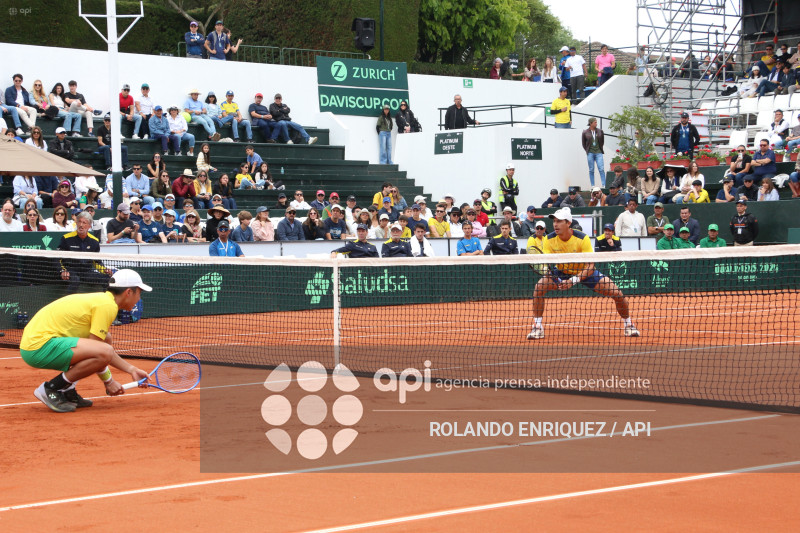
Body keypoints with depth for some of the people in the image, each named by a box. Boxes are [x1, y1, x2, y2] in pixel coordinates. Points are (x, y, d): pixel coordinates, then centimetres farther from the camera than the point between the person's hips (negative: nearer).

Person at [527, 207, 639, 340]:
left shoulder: (582, 238, -28)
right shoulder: (549, 239, -20)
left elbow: (590, 267, -30)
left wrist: (573, 280, -44)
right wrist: (548, 269, -41)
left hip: (585, 272, -2)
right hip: (561, 272, 2)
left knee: (617, 293, -16)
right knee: (539, 287, -25)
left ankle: (628, 324, 12)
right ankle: (537, 327, -13)